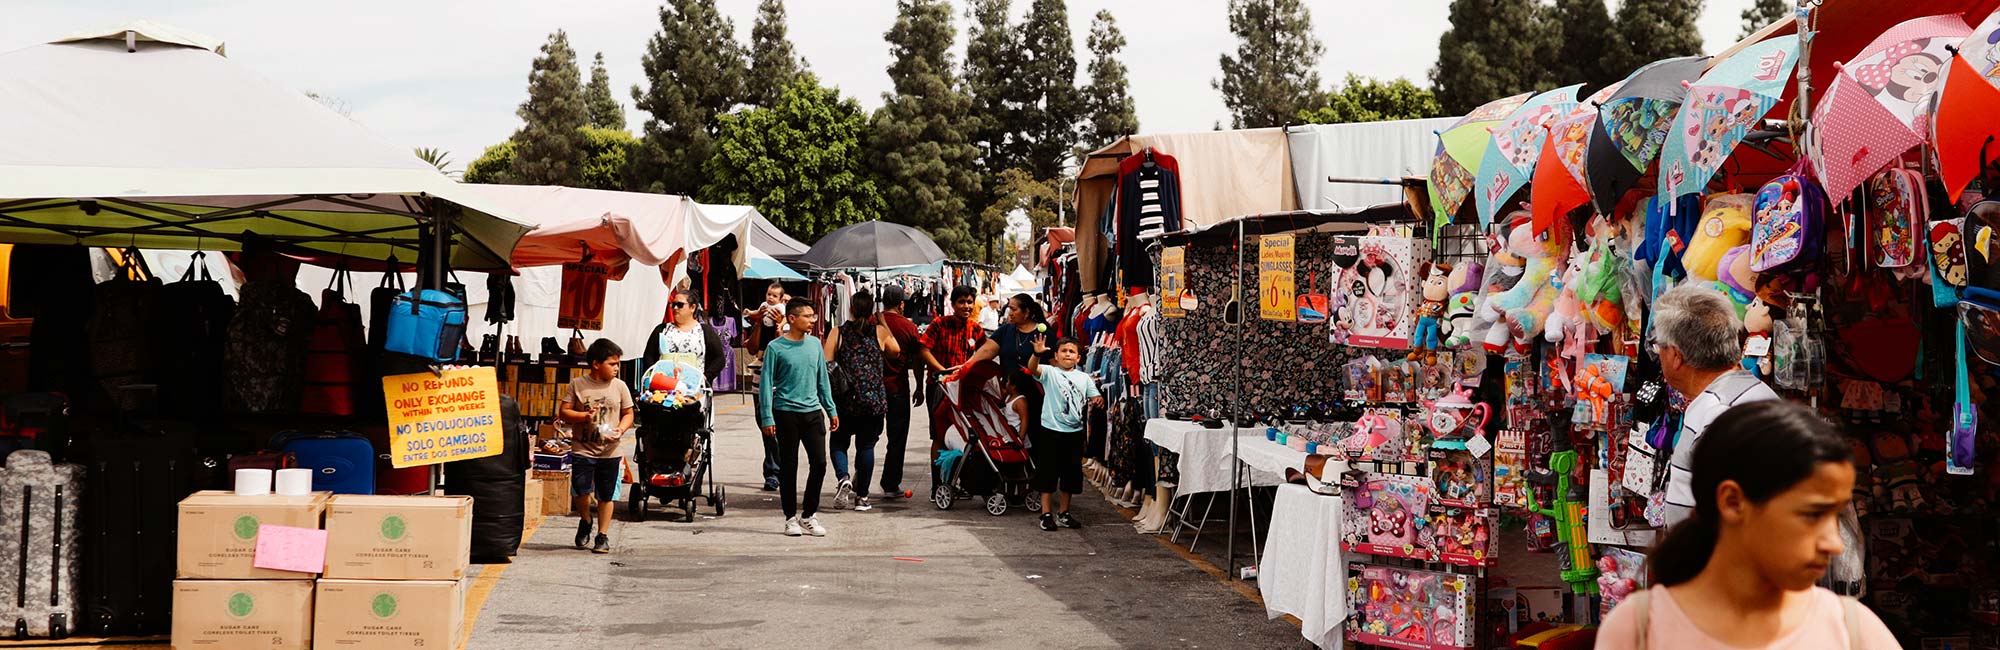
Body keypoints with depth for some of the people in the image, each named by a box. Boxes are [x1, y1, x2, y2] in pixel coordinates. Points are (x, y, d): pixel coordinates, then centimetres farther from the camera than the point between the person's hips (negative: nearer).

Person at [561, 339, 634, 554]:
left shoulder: (619, 386, 4)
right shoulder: (578, 384, 0)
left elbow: (628, 414, 10)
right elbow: (565, 412, 2)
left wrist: (621, 429, -9)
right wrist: (584, 416, -15)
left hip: (610, 451, 1)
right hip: (582, 449, -1)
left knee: (606, 495, 4)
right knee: (580, 490, -6)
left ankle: (603, 535, 17)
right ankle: (585, 521, 24)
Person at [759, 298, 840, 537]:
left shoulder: (815, 344, 7)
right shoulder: (776, 348, -7)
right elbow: (766, 384, -6)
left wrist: (831, 410, 13)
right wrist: (767, 418, -11)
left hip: (813, 412, 4)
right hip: (786, 413, -4)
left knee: (819, 462, -1)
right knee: (789, 466, 4)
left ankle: (809, 515, 13)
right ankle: (791, 517, 16)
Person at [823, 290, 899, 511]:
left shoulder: (837, 333, -1)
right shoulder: (880, 332, 0)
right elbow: (895, 350, 17)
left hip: (845, 399, 0)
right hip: (874, 400, 0)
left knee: (839, 442, 14)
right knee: (866, 445, 9)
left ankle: (843, 478, -12)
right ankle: (862, 496, 10)